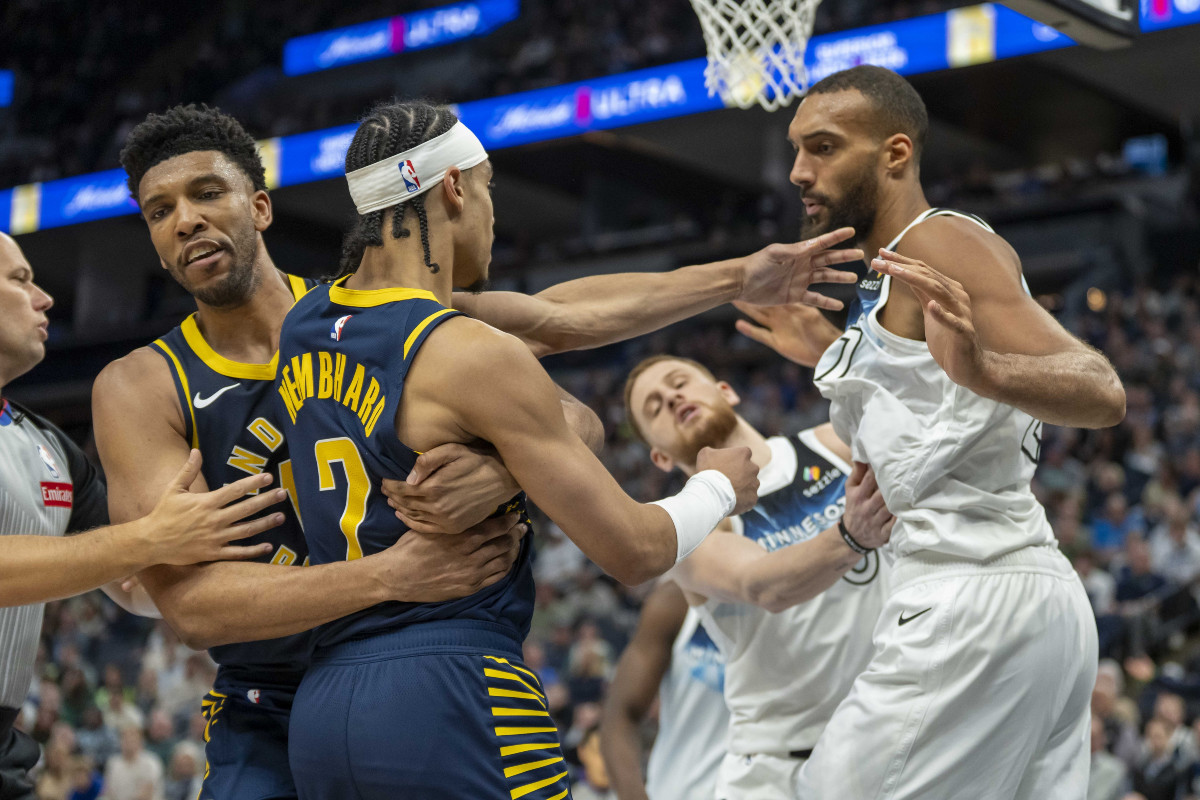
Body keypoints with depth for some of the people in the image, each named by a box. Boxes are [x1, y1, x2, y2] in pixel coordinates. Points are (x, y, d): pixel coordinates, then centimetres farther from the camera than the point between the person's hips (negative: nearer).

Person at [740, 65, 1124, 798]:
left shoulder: (942, 242, -8)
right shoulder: (891, 274, 21)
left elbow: (1101, 394, -20)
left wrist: (981, 370, -38)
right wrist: (830, 354, 39)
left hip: (972, 601, -10)